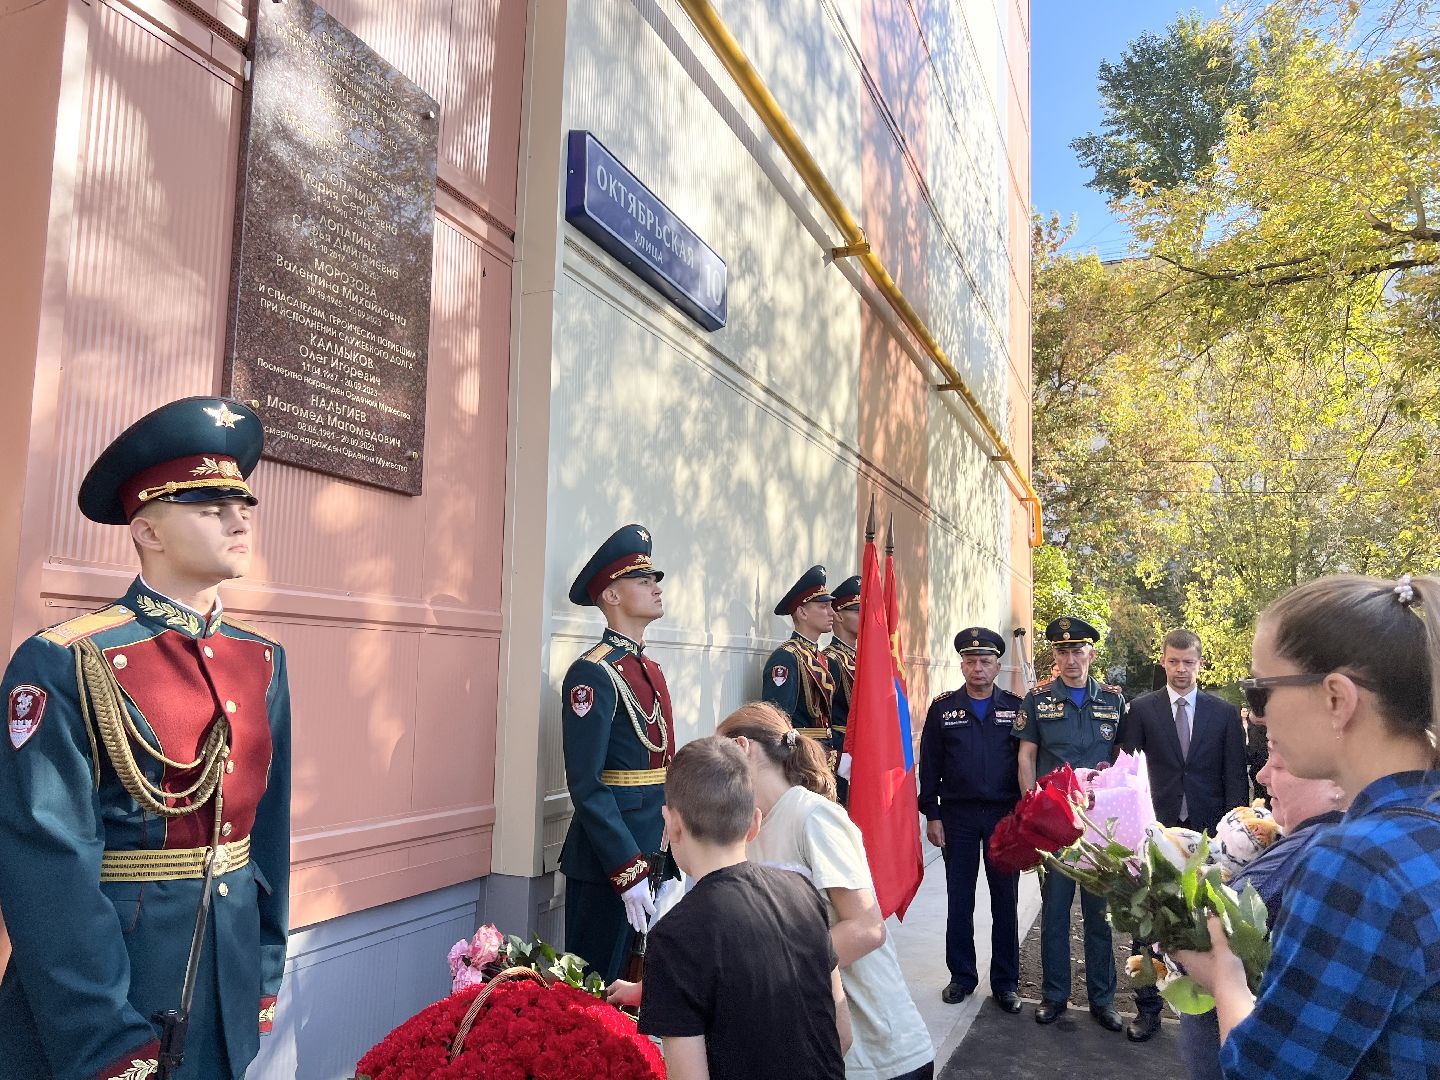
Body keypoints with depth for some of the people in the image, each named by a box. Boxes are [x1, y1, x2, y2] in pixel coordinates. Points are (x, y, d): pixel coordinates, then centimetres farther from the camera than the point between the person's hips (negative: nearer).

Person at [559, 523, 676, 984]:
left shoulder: (651, 669, 11)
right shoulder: (592, 675, -16)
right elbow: (586, 786, -20)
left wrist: (666, 854, 13)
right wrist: (629, 871, -21)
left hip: (653, 854, 8)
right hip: (608, 862, -8)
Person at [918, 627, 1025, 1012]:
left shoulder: (1016, 708, 2)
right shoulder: (943, 708, 2)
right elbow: (929, 765, 2)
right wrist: (931, 815, -2)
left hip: (1005, 815, 0)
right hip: (957, 817, 0)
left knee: (1006, 901, 8)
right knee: (959, 901, 8)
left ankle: (1005, 982, 21)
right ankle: (962, 976, 22)